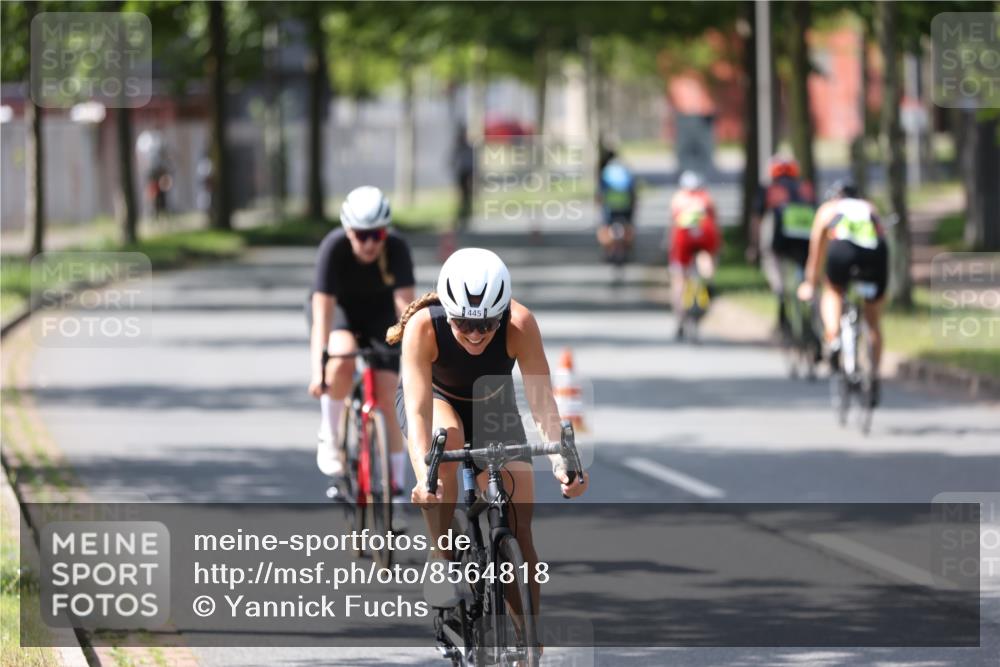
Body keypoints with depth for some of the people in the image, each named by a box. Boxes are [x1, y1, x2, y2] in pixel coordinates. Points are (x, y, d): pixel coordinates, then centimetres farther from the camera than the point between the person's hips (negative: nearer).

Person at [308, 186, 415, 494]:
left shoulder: (397, 249, -30)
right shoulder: (334, 247, -32)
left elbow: (405, 304, -34)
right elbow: (322, 311, -36)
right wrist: (316, 369, -44)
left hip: (380, 313, 1)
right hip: (340, 310, -1)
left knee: (386, 399, -10)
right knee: (342, 362, -34)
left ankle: (396, 487, 0)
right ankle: (329, 437, -12)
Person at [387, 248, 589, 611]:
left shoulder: (520, 325, -34)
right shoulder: (423, 327, -37)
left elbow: (542, 402, -37)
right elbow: (418, 411, -44)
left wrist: (561, 461, -54)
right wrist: (423, 475, -60)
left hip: (492, 405, 2)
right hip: (435, 396, -2)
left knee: (518, 531, -8)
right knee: (447, 438, -38)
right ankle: (441, 560, -21)